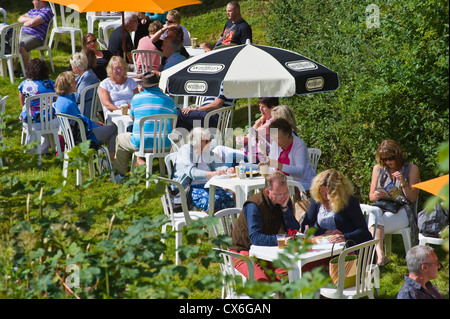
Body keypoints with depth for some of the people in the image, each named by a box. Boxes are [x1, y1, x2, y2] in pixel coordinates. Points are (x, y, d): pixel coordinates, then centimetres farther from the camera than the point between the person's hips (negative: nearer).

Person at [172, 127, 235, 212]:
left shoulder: (207, 151, 17)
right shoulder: (185, 150, -6)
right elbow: (192, 172, -21)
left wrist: (227, 170, -17)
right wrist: (213, 174, -35)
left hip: (208, 186, 7)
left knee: (231, 198, -19)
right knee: (215, 201, -34)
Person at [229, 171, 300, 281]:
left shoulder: (285, 200, 0)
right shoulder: (254, 205, -21)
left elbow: (294, 230, -2)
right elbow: (255, 238, -29)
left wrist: (285, 207, -15)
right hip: (244, 251, -5)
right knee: (262, 280, -33)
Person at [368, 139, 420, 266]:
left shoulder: (411, 169, 8)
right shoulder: (378, 169, 16)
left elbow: (413, 198, 4)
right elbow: (371, 196, 16)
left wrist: (403, 183, -13)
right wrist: (377, 195, -9)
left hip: (401, 210, -2)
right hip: (381, 206, 2)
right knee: (374, 212, -39)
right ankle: (380, 254, -56)